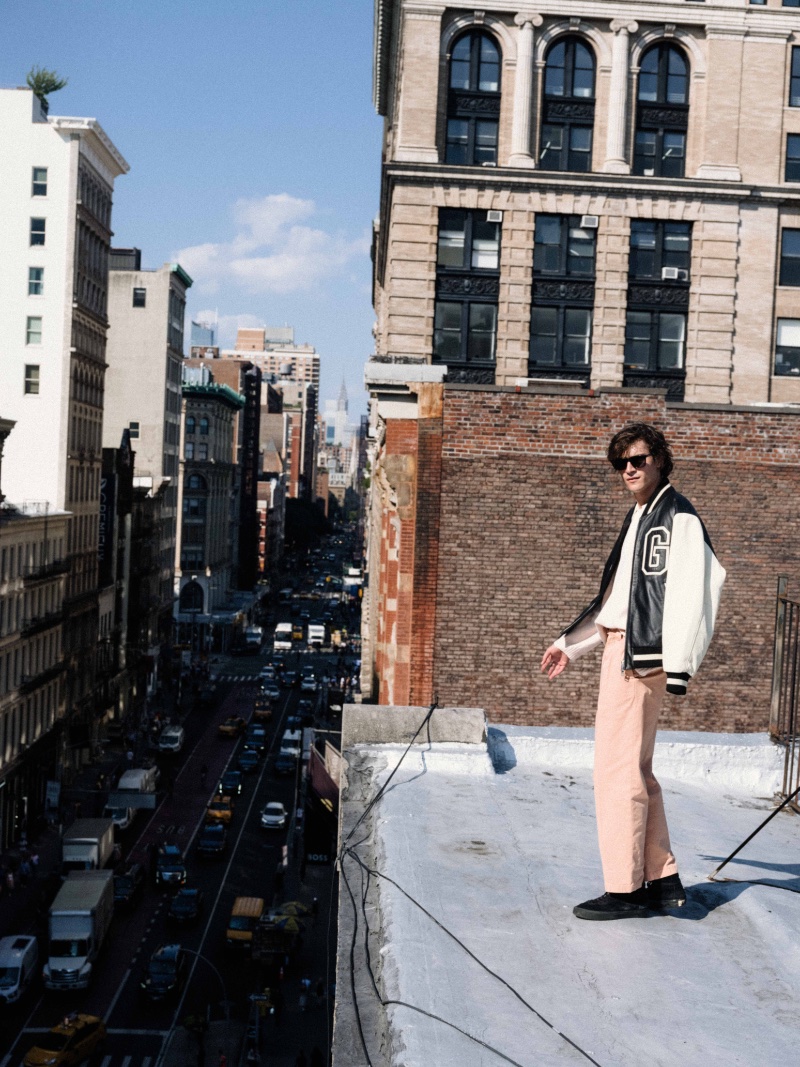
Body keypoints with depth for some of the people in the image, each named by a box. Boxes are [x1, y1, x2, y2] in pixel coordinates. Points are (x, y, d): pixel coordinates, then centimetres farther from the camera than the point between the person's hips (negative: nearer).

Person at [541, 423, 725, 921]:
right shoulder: (639, 518, 21)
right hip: (621, 647, 10)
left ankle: (624, 890, -2)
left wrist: (677, 664, -25)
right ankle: (663, 879, 20)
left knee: (618, 768, -8)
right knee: (635, 769, 13)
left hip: (641, 654, -10)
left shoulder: (679, 517, -8)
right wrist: (571, 644, 25)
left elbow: (688, 593, -17)